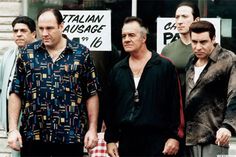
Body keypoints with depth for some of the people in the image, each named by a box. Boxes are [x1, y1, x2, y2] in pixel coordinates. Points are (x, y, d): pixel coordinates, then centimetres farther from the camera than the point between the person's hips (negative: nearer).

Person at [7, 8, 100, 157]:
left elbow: (91, 94, 5)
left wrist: (92, 129, -1)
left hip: (71, 136, -1)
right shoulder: (27, 54, 6)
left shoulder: (81, 53, 3)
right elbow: (16, 94, 6)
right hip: (33, 136, 1)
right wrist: (13, 129, -2)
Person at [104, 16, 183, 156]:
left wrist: (174, 136, -7)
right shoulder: (117, 70, 12)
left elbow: (175, 105, -3)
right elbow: (111, 107, 14)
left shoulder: (165, 66, -1)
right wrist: (111, 139, 10)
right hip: (126, 141, 4)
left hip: (156, 141, -4)